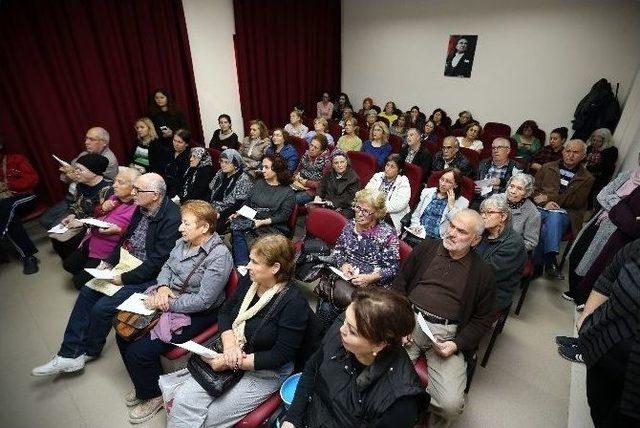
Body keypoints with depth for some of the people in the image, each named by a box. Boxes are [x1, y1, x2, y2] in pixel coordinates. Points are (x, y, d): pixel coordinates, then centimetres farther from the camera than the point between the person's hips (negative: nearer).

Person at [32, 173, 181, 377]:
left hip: (148, 276, -9)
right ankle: (69, 354, 15)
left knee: (102, 307, -11)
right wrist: (108, 262, 5)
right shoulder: (143, 208, -1)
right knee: (86, 293, 5)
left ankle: (90, 351, 21)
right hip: (128, 265, 9)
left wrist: (124, 278, -17)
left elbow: (157, 262, -24)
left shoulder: (171, 219, -27)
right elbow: (126, 237, 14)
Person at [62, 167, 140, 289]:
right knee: (68, 264, 22)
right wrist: (102, 208, -4)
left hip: (106, 251, -8)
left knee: (80, 281, -2)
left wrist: (119, 230, -31)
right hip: (90, 242, 8)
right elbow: (96, 215, 17)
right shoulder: (114, 197, 1)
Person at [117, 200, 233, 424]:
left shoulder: (219, 256, -26)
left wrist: (166, 303, -20)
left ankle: (154, 395, 20)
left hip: (195, 314, -8)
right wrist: (162, 287, -9)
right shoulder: (184, 241, -2)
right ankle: (143, 387, 30)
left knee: (139, 351, -13)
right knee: (124, 333, 6)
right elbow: (167, 266, 12)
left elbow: (203, 300, -26)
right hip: (168, 299, 8)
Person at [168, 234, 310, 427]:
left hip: (266, 371, -5)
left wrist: (231, 364, -20)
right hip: (230, 356, 5)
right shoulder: (249, 281, -5)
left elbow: (280, 357, -21)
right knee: (183, 399, -9)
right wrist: (229, 344, -13)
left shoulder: (294, 303, -24)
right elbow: (225, 312, 6)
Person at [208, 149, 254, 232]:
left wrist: (220, 214, -17)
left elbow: (239, 205, -13)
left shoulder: (243, 180, -9)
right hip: (212, 211, 7)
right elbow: (210, 193, 15)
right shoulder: (220, 174, 13)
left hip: (229, 215, -6)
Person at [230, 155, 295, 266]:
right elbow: (247, 203, 21)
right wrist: (238, 213, 2)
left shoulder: (288, 191, 2)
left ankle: (242, 265, -26)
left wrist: (263, 222, -17)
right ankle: (242, 266, -30)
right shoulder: (258, 184, 20)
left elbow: (283, 216, -6)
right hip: (250, 221, 5)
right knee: (235, 224, -28)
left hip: (273, 227, -5)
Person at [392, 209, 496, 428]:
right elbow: (400, 282, 12)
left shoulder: (483, 273, 5)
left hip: (446, 334, -1)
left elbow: (483, 318, 9)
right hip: (409, 320, 1)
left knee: (451, 404, -18)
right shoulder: (426, 248, 9)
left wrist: (457, 344, -5)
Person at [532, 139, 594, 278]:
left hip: (564, 213, -1)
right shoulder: (548, 167, 20)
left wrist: (548, 197, -8)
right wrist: (545, 202, -9)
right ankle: (550, 261, -31)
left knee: (553, 217, -36)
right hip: (541, 208, 1)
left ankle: (539, 262, -36)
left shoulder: (586, 178, 15)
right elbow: (534, 188, 11)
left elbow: (576, 201, 1)